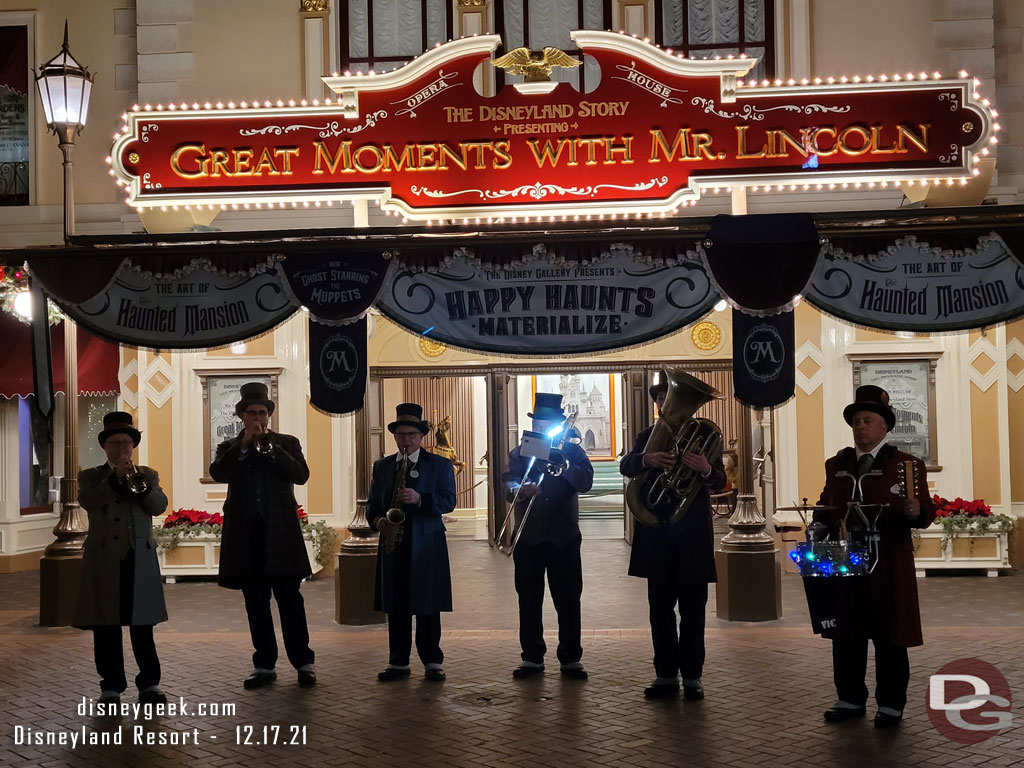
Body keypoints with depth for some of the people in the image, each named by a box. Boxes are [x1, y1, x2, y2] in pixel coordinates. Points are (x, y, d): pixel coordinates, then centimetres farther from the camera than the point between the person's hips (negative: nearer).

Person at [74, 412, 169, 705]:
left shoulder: (146, 475, 13)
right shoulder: (90, 476, 9)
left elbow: (160, 506, -3)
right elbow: (88, 502, -11)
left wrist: (139, 484, -17)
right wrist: (116, 477, -17)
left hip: (141, 559, 1)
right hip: (104, 560, -1)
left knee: (143, 626, 3)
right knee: (106, 627, 0)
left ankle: (149, 684, 9)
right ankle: (111, 686, 8)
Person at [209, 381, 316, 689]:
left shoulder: (287, 443, 10)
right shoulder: (229, 448, 13)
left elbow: (301, 475, -7)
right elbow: (217, 473, -8)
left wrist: (270, 448, -13)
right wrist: (244, 446, -14)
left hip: (281, 532, -2)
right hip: (245, 534, 2)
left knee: (290, 599, -1)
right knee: (255, 603, 6)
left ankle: (304, 662, 5)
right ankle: (264, 665, 13)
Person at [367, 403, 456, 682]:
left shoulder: (439, 465, 5)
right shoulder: (382, 466, 15)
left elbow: (448, 501, -5)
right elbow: (372, 503, 15)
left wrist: (419, 499, -21)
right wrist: (377, 520, -7)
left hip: (427, 546, -3)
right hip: (392, 545, 3)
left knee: (428, 607, -1)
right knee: (395, 607, 4)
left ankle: (432, 662, 7)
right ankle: (398, 662, 11)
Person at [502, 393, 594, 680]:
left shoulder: (573, 451, 6)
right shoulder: (520, 452, 8)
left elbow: (585, 482, -10)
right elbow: (508, 482, -8)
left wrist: (562, 464, -21)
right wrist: (520, 490, -29)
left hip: (564, 537, -1)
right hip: (528, 537, 1)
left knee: (568, 600, 2)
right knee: (529, 600, 6)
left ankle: (571, 658, 10)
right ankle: (532, 657, 15)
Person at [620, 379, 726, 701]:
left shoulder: (705, 434, 2)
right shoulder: (648, 435, 7)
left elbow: (720, 483, -7)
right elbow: (625, 466, -9)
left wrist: (707, 470, -30)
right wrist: (647, 459, -31)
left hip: (693, 534, -2)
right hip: (657, 534, 2)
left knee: (693, 608, 4)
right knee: (660, 608, 7)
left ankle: (692, 675, 11)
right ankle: (666, 674, 15)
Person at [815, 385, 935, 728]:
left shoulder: (908, 465, -1)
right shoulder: (836, 465, 13)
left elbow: (926, 513, -7)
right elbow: (825, 508, 13)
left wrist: (916, 512, -28)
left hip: (889, 565, -4)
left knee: (889, 636, 4)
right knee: (846, 635, 10)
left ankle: (891, 704, 14)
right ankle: (850, 699, 21)